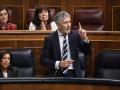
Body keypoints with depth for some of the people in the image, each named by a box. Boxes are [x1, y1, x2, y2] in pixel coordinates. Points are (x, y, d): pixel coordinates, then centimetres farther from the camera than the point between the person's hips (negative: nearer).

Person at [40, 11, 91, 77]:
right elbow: (43, 60, -1)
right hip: (57, 74, -1)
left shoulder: (75, 35, 5)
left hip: (74, 73, 1)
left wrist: (85, 38, -12)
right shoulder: (50, 39, -1)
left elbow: (87, 52, 5)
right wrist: (59, 64, -14)